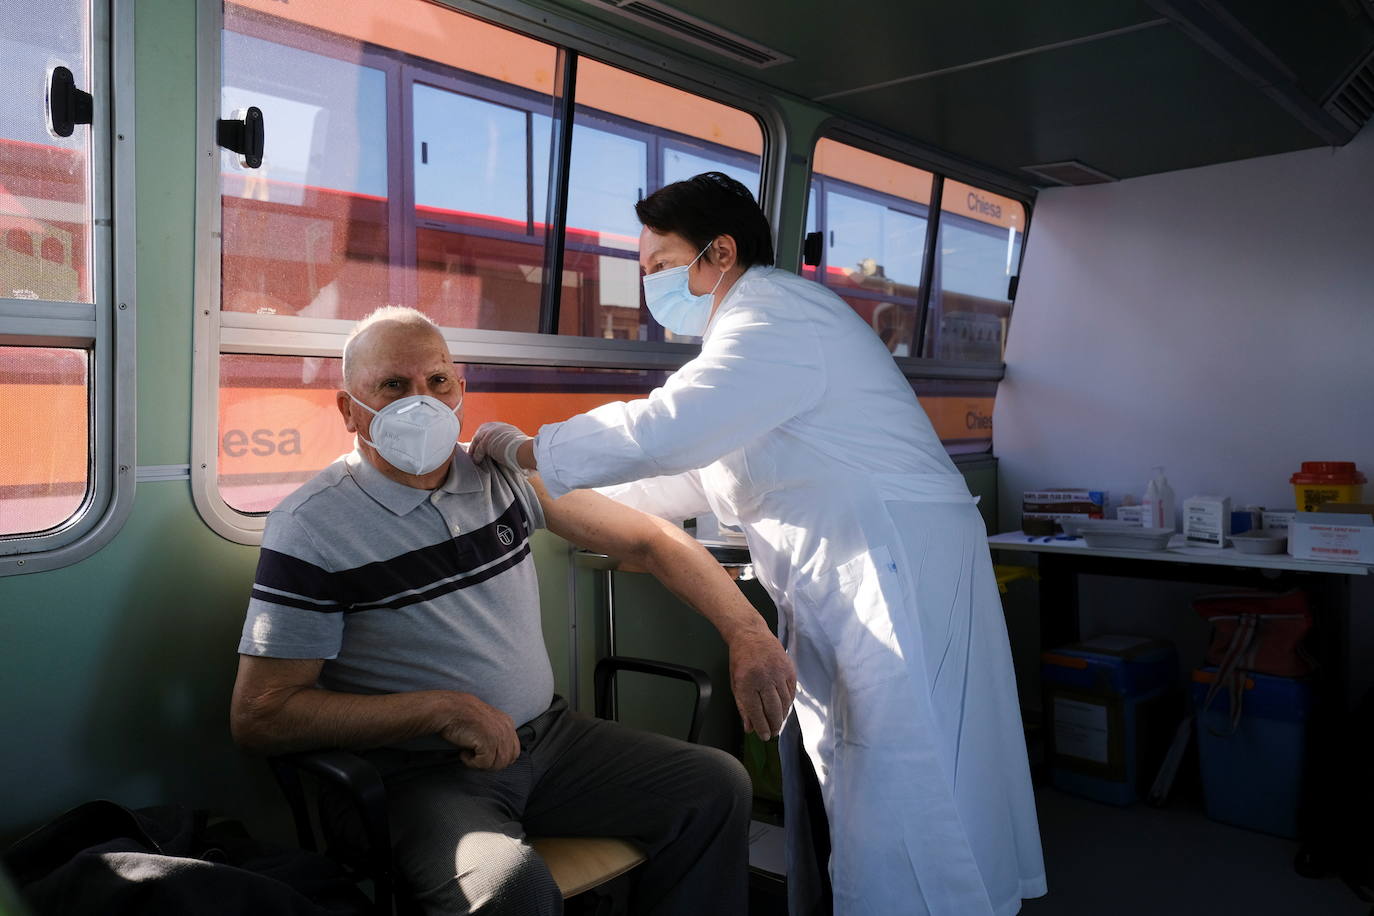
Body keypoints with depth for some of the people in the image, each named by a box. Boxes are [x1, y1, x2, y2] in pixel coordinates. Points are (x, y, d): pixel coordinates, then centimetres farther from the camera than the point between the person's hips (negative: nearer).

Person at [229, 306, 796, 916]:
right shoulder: (311, 528, -11)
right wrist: (442, 709, -19)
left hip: (548, 734, 6)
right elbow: (258, 717, -12)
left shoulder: (506, 472, 4)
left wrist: (748, 633, -6)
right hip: (422, 772, -5)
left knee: (719, 786, -1)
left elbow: (645, 538, 6)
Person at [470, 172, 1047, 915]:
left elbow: (660, 431, -24)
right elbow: (698, 475, 22)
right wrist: (570, 502, 17)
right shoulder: (756, 325, 19)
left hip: (898, 570, -10)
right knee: (826, 796, 15)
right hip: (833, 593, 10)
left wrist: (523, 452, -10)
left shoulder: (777, 317, -13)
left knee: (901, 809, -6)